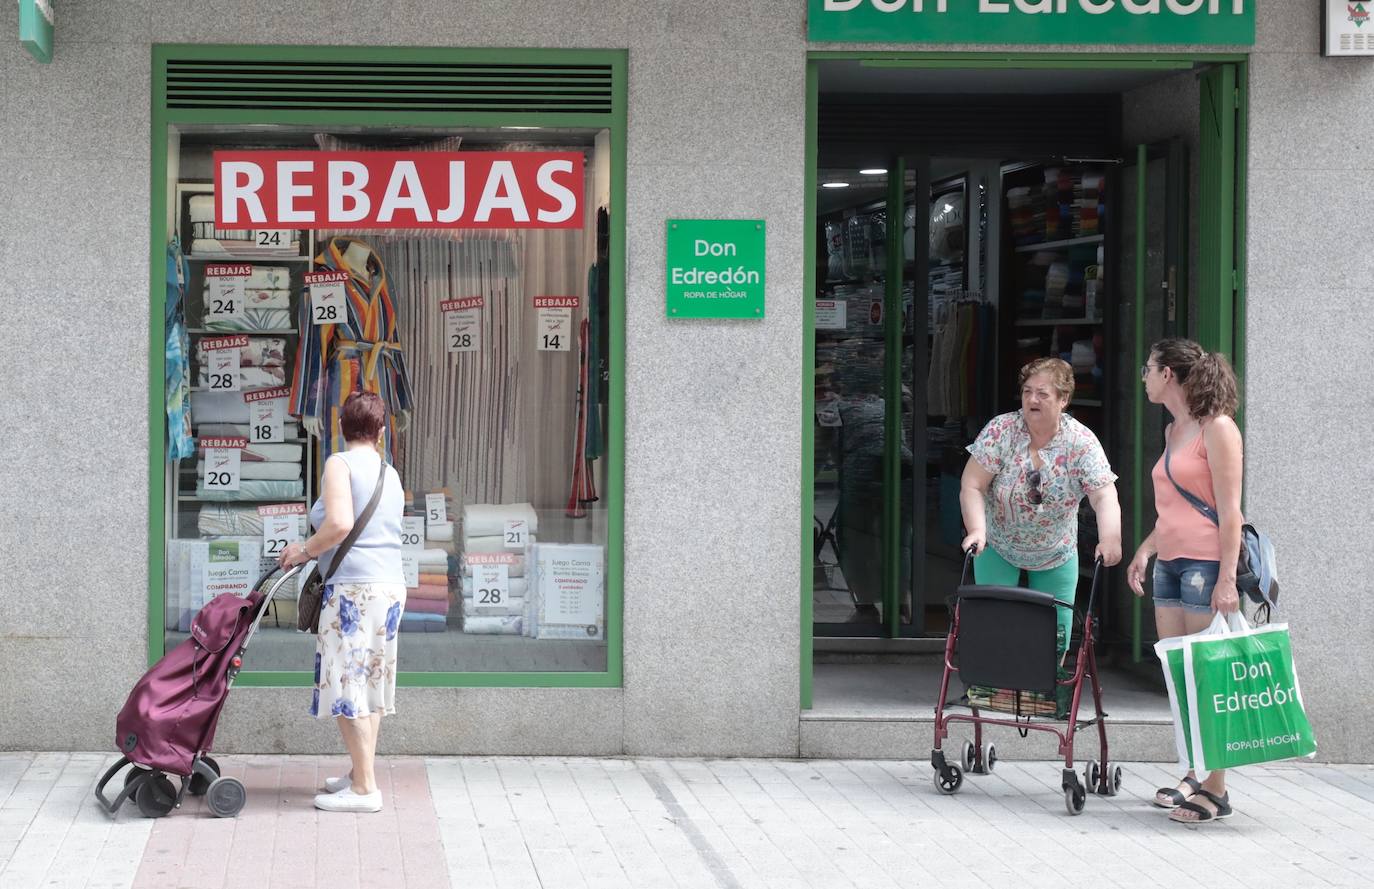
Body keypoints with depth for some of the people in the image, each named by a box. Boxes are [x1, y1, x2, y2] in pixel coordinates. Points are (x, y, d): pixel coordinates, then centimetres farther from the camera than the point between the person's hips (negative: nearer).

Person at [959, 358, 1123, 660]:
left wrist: (1109, 539, -43)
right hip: (998, 548, -1)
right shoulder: (1001, 430, -15)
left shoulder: (1081, 442, -15)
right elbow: (972, 486, -18)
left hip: (1056, 556, 1)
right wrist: (977, 530, -34)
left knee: (1054, 638, 1)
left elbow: (1104, 496, -25)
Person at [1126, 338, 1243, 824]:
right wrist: (1146, 548, 16)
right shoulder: (1173, 431, 16)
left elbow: (1229, 510, -14)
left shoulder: (1216, 428, -9)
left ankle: (1215, 790, -3)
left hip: (1206, 564, -8)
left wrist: (1227, 578, -19)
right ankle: (1194, 776, 17)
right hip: (1170, 563, 9)